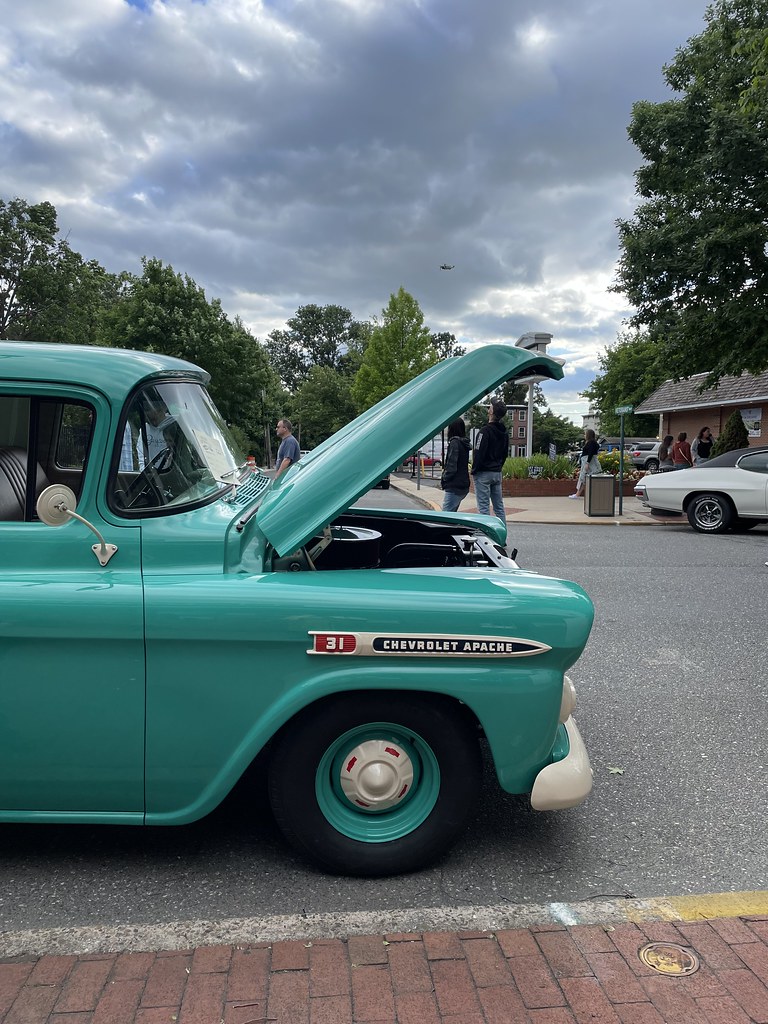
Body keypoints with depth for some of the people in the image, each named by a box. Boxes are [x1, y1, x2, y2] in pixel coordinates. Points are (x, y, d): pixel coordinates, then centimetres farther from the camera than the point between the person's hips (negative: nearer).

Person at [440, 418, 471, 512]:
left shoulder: (454, 442, -14)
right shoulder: (465, 443, 13)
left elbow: (452, 466, -18)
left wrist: (444, 478, -4)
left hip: (454, 487, -9)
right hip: (463, 485, 9)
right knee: (452, 513, 16)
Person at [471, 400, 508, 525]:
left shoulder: (485, 431, -15)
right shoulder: (504, 432, 11)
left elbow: (479, 453, -18)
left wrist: (474, 470, -9)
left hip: (483, 473, -8)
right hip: (497, 473, 8)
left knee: (483, 507, -5)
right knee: (499, 506, 12)